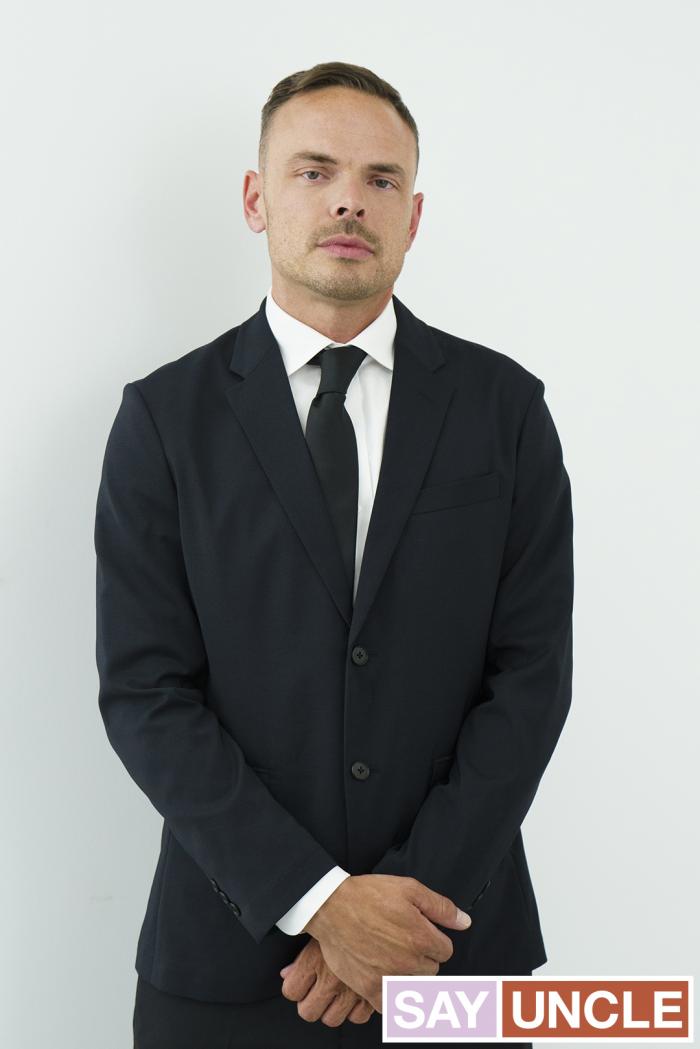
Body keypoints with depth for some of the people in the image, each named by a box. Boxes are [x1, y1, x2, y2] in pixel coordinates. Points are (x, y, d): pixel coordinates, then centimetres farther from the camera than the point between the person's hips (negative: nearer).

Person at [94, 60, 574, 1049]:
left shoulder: (505, 405, 0)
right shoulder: (165, 417, -3)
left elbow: (533, 672, -4)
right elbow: (144, 691, -8)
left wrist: (418, 897, -13)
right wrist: (317, 899, -15)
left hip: (454, 940, 1)